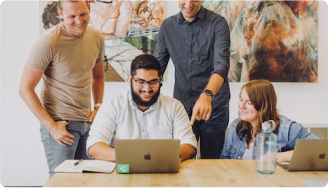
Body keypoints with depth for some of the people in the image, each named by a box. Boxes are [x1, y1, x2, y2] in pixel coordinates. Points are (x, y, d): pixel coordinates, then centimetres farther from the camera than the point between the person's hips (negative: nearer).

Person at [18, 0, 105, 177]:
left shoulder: (97, 38, 3)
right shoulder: (48, 42, -15)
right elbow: (25, 89, -12)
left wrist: (98, 107, 6)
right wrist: (51, 125, -14)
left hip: (88, 121, 6)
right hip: (59, 123, -5)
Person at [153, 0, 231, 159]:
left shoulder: (217, 23, -9)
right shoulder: (167, 26, 3)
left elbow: (221, 64, -22)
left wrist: (207, 95, -39)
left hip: (214, 105, -2)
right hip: (181, 105, 3)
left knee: (211, 161, 10)